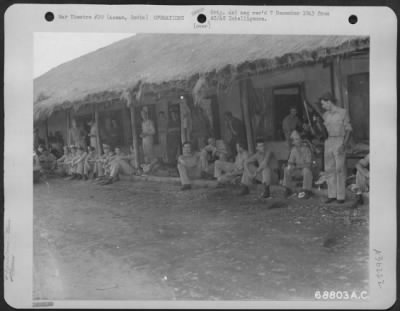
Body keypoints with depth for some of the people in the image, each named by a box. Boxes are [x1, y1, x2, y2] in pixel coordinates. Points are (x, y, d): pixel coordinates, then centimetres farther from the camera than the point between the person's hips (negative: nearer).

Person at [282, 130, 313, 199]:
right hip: (298, 169, 6)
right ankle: (288, 189, -6)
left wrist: (296, 166, -22)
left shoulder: (306, 149, -17)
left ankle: (307, 191, -27)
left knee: (306, 171, -38)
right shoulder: (294, 149, 0)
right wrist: (290, 165, -17)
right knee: (286, 170, -15)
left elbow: (308, 164, -21)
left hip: (306, 168, -5)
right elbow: (291, 161, 7)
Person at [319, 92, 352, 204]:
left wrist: (344, 144, -12)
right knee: (329, 169, 5)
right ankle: (332, 194, 11)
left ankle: (341, 196, 0)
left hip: (339, 141, -5)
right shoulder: (325, 115, 13)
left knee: (340, 169, -5)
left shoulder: (343, 112, -2)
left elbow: (348, 129, -4)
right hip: (328, 141, 5)